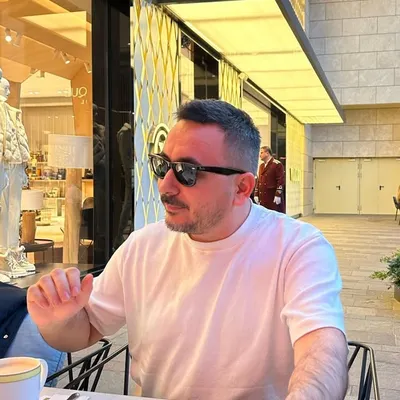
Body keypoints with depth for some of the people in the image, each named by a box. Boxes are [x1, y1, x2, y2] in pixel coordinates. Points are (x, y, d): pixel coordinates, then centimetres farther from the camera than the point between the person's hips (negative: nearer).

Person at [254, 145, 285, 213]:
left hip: (274, 198, -7)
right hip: (263, 198, 7)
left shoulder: (277, 164, -5)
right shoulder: (261, 166, 18)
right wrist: (256, 194, 10)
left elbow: (281, 180, -11)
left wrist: (278, 195, -17)